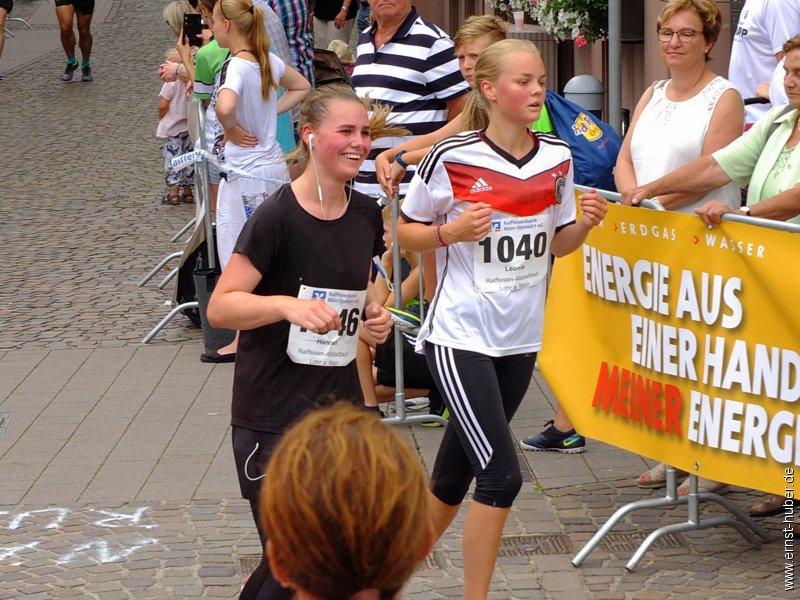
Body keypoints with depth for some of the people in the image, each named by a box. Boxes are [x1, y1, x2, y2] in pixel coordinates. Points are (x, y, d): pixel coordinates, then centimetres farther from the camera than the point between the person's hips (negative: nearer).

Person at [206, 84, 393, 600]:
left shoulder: (365, 214, 5)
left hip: (340, 407, 6)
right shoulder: (278, 217, -15)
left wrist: (375, 311, 1)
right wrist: (288, 305, -33)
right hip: (273, 418, -6)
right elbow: (220, 307, -18)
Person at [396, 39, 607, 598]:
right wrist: (451, 231, -20)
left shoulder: (558, 158, 1)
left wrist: (585, 223, -8)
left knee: (457, 469, 15)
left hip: (520, 339, 5)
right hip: (460, 336, -5)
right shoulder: (452, 158, -13)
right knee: (503, 475, -14)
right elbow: (405, 232, -1)